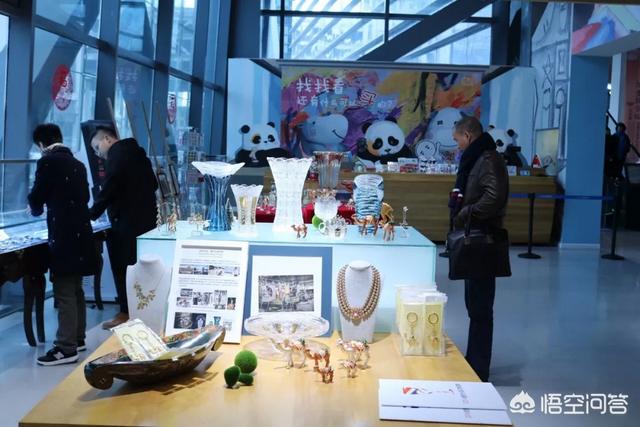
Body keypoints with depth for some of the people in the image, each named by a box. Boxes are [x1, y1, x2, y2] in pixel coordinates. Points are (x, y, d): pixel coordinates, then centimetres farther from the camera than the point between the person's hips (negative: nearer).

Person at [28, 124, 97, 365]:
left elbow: (36, 198, -3)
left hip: (64, 235, -8)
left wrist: (36, 210, 19)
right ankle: (77, 339, 25)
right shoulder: (77, 164, 13)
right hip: (80, 231, 8)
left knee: (64, 293, -6)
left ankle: (66, 349, -5)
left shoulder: (47, 162, -7)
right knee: (75, 289, 17)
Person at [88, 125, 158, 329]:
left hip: (126, 222, -9)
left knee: (124, 269, -1)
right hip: (145, 219, 9)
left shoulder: (117, 154, -11)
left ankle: (126, 313, 4)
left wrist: (90, 215, -8)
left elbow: (107, 191, -17)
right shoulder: (136, 151, 15)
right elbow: (153, 184, 19)